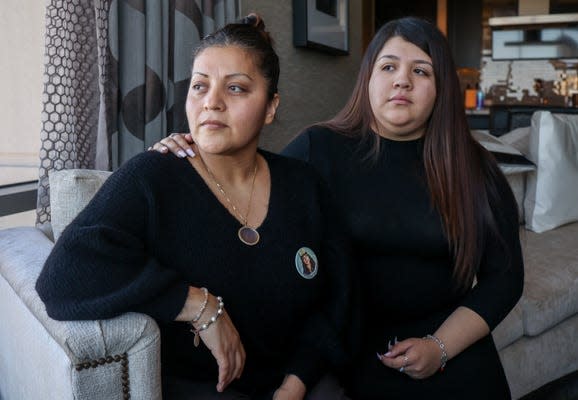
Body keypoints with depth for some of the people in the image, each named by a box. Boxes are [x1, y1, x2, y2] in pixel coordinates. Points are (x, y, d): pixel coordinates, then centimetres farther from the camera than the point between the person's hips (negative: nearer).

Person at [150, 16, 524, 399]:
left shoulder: (474, 167, 2)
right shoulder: (320, 149, -2)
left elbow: (504, 275, 5)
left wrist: (441, 347, -7)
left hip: (448, 336, 2)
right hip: (346, 343, -1)